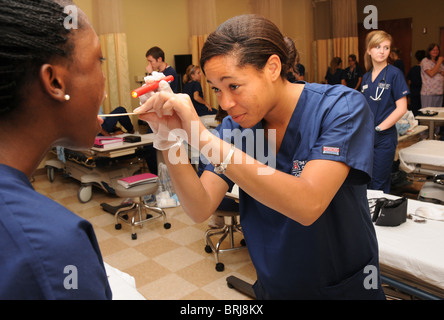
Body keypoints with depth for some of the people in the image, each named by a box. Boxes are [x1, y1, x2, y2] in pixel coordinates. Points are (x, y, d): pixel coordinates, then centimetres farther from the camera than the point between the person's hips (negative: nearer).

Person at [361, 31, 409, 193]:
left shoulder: (394, 74, -7)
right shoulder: (366, 77, 11)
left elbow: (401, 108, -11)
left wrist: (378, 128, -13)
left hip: (384, 138, -5)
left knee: (378, 185, 2)